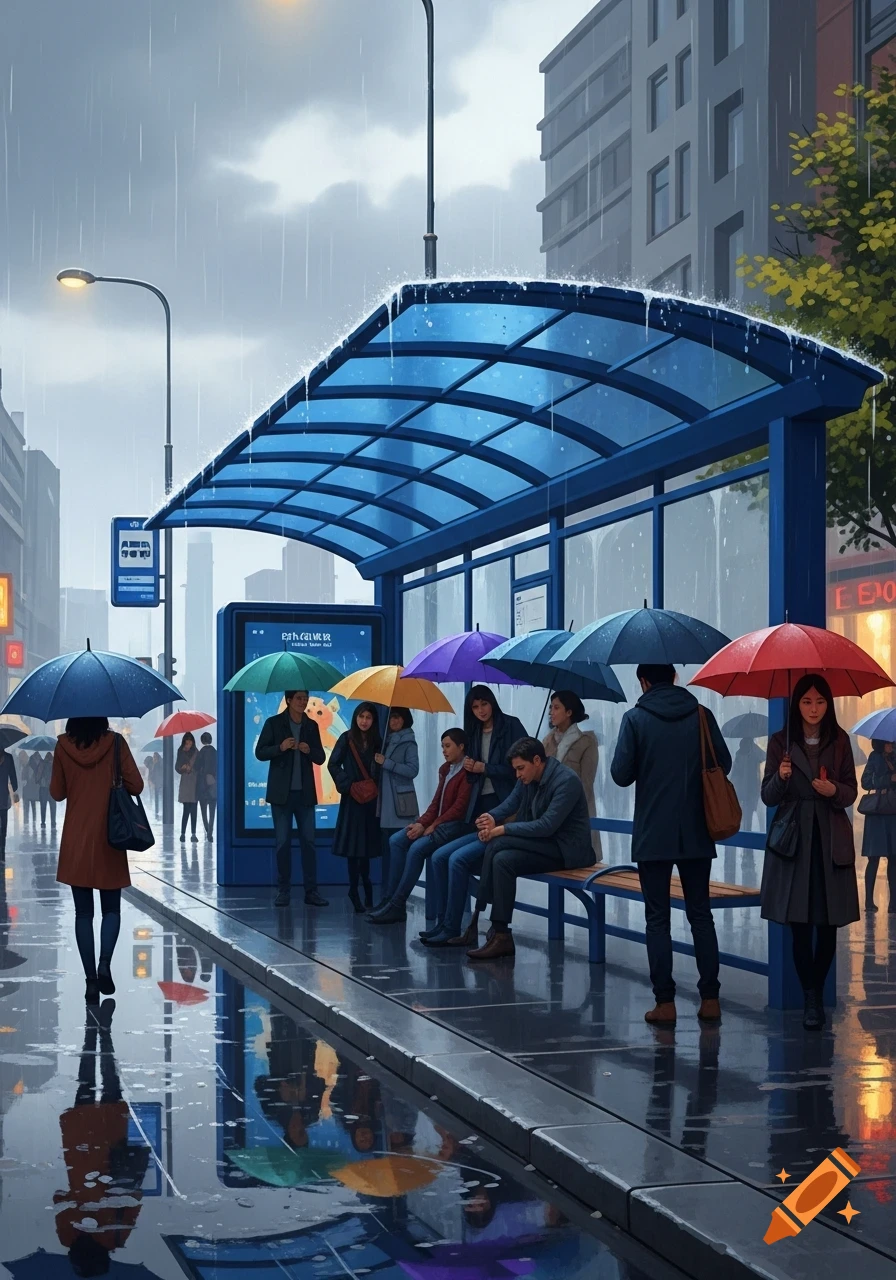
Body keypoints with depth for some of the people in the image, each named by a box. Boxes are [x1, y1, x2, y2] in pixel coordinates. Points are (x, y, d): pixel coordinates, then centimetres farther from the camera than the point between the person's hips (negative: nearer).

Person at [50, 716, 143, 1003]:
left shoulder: (64, 746, -4)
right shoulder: (114, 743, -8)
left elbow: (57, 792, 2)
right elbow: (135, 786, -8)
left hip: (75, 842, 1)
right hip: (109, 839, -1)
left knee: (83, 912, 8)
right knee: (111, 909, 12)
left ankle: (91, 980, 3)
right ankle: (104, 964, -10)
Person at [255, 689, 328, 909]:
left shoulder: (311, 726, 9)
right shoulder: (274, 723, 0)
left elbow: (321, 758, 8)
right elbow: (260, 752, -3)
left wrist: (309, 750, -13)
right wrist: (280, 747, -20)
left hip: (305, 792, 2)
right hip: (282, 792, -2)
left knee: (309, 841, 0)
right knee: (282, 842, 1)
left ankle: (311, 891, 2)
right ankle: (283, 891, 7)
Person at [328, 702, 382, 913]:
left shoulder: (376, 742, 8)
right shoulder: (346, 739, -2)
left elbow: (379, 770, 11)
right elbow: (333, 765, -4)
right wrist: (347, 785, -10)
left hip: (371, 799, 4)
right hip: (352, 798, -4)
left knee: (367, 842, 6)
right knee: (354, 843, -4)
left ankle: (356, 891, 17)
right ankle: (355, 891, 1)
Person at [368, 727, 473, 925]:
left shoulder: (467, 771, -11)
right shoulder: (445, 769, 17)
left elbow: (459, 807, -17)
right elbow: (436, 802, 13)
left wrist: (432, 826, -16)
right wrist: (421, 823, -3)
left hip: (458, 825, -9)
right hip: (439, 823, 9)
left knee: (417, 847, -26)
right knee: (396, 840, -5)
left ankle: (396, 906, -21)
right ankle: (390, 900, -9)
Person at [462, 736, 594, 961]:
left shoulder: (566, 781, -18)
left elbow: (547, 825, -25)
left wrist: (502, 829, -26)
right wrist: (492, 818, -15)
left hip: (567, 849, -8)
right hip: (543, 845, 8)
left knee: (499, 844, -24)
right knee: (503, 859, -22)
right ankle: (500, 934, -23)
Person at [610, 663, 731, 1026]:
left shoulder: (635, 719, -7)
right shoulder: (701, 716, 0)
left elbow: (621, 774, -9)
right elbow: (724, 764, 4)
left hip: (652, 835, -2)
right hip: (696, 833, 2)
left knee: (657, 918, 3)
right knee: (701, 914, 10)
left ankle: (665, 1002, 1)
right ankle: (710, 998, 8)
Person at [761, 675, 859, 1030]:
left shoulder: (840, 741, 5)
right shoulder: (780, 742, 1)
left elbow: (851, 791, 7)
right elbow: (768, 797, -1)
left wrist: (834, 790, -15)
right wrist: (781, 777, -21)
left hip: (831, 841, 1)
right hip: (794, 840, -1)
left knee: (828, 924, 3)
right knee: (800, 925, -4)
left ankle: (817, 991, 20)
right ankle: (811, 999, 4)